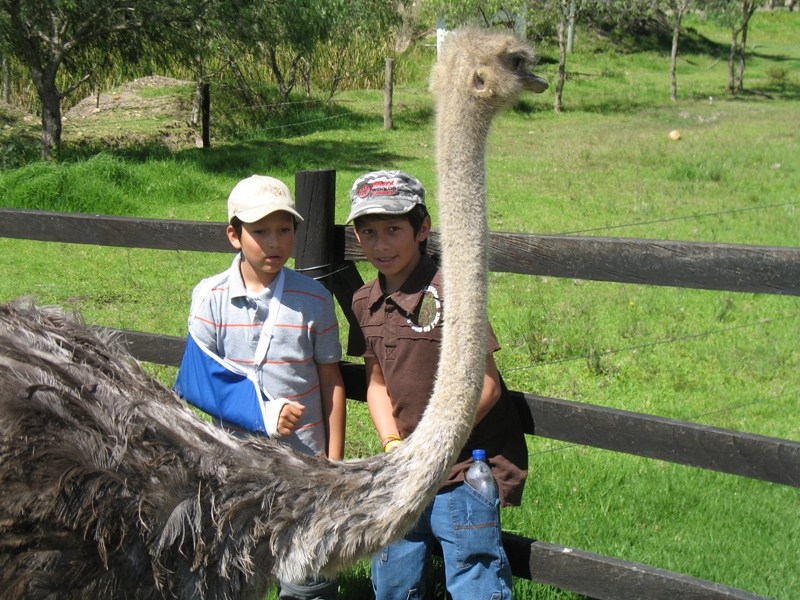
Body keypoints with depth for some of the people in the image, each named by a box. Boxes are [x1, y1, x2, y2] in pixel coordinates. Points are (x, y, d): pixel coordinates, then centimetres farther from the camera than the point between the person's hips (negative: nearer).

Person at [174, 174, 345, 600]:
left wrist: (335, 459, 1)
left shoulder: (313, 298, -3)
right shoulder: (211, 297, -5)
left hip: (304, 458, 0)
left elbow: (331, 381, 2)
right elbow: (197, 380, -6)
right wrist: (262, 414, -17)